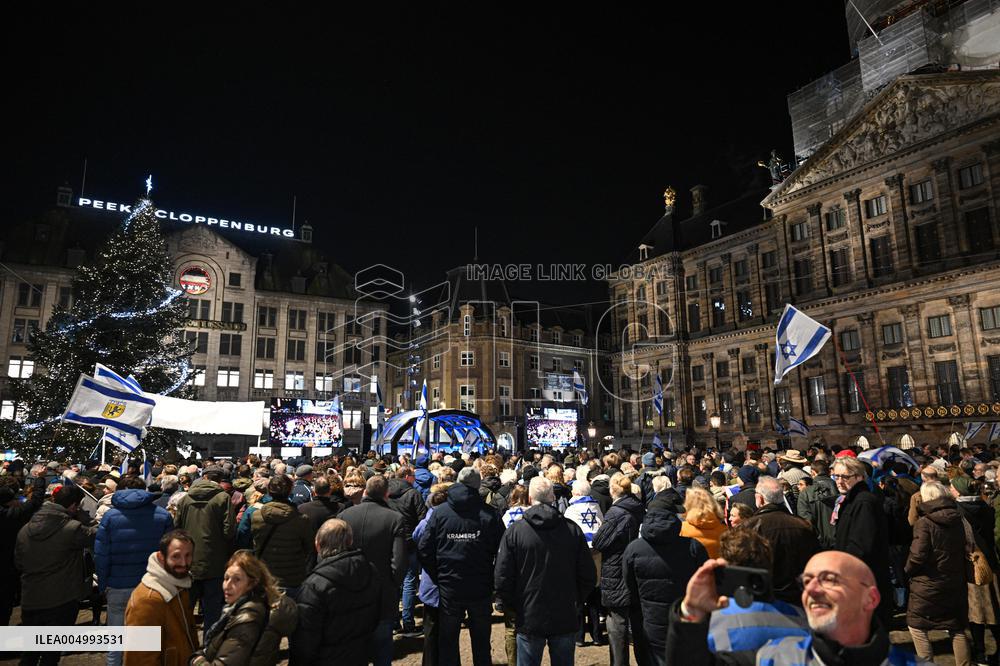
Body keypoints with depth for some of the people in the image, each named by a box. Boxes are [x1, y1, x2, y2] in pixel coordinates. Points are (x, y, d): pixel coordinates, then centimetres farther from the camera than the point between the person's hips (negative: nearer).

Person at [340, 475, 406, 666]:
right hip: (384, 597, -2)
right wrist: (393, 586, -1)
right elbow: (399, 562, -19)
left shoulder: (345, 514, -8)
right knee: (382, 650, 16)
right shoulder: (394, 518, -16)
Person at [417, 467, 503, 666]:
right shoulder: (489, 514, -10)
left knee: (447, 642, 17)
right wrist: (492, 581, 2)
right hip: (481, 590, 0)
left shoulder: (440, 512, -6)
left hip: (449, 590, 1)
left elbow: (423, 550, -7)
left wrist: (438, 578, 4)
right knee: (481, 642, 17)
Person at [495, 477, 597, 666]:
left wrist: (514, 606, 6)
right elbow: (589, 576, -3)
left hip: (529, 620, -1)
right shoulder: (573, 529, -7)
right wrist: (575, 600, 12)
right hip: (565, 619, 1)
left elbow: (502, 578, -9)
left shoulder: (514, 531, -11)